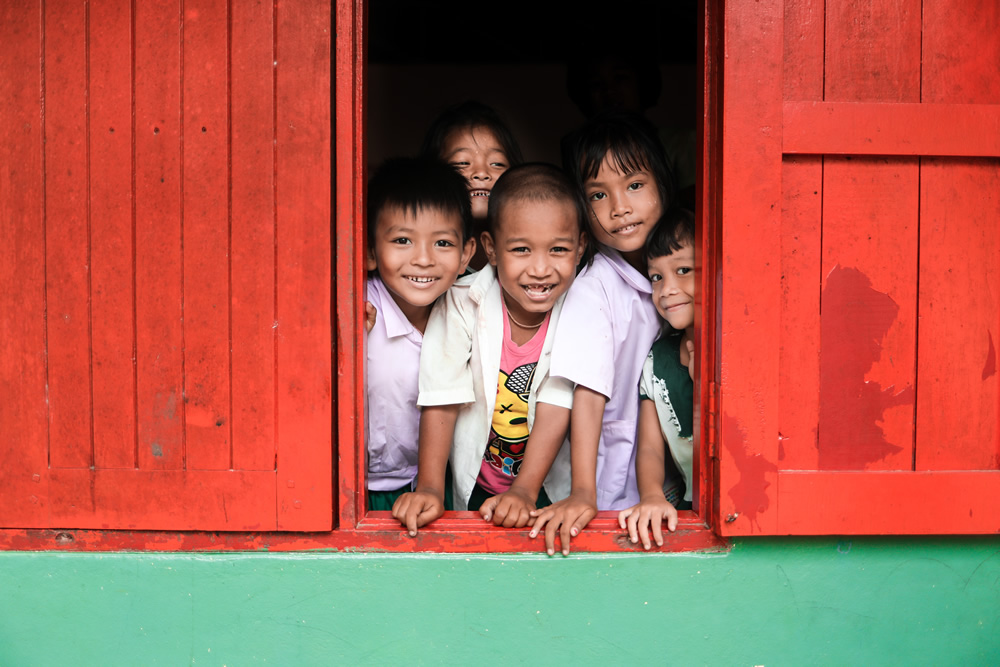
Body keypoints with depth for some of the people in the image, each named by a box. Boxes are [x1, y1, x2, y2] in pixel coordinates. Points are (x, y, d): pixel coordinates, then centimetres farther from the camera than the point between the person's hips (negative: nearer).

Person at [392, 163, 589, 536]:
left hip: (549, 487, 0)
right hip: (475, 486, 0)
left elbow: (556, 407, -15)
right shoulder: (464, 304, -16)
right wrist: (430, 489, -19)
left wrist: (524, 491, -22)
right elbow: (442, 399, -13)